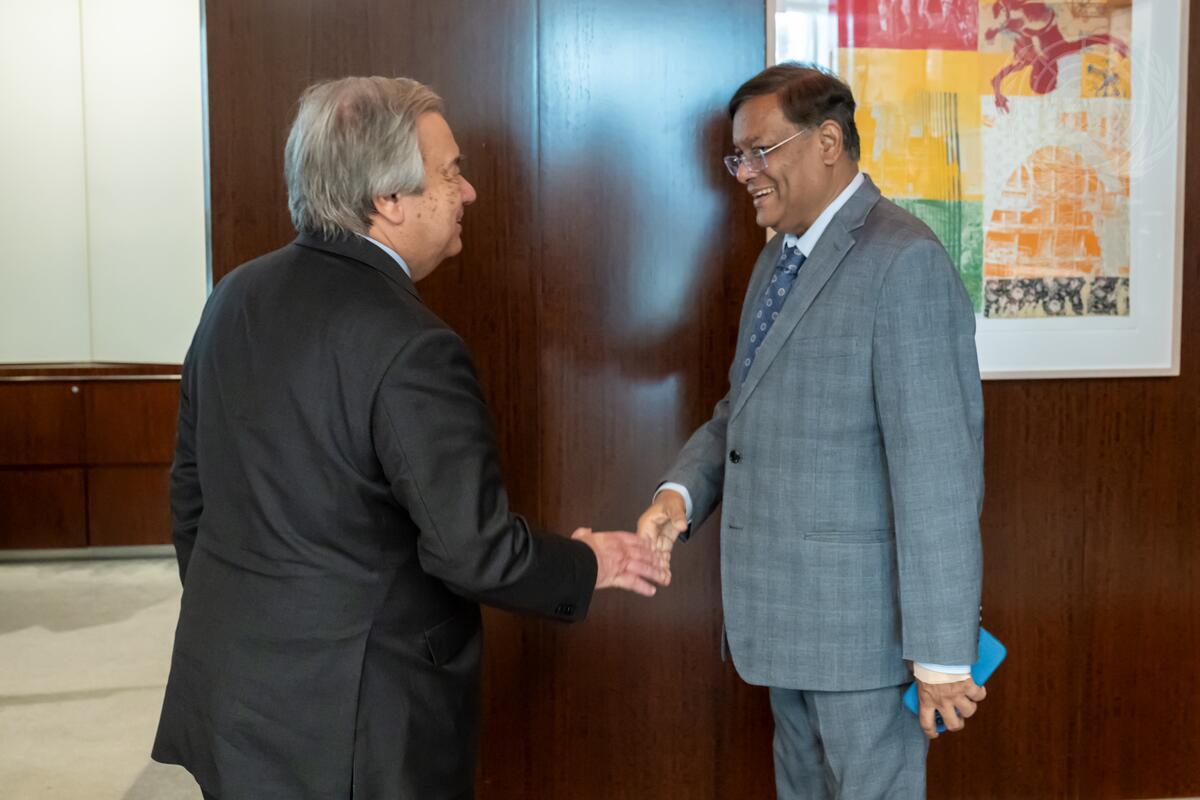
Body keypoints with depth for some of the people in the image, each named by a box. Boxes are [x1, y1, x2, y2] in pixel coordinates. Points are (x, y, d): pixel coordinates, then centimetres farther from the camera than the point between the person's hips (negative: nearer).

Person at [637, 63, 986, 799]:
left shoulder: (903, 264, -19)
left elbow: (938, 469, -22)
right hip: (787, 609, 9)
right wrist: (682, 491, -4)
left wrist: (942, 652, -21)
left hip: (863, 617, -8)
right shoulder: (782, 254, 10)